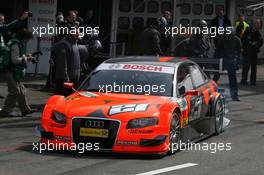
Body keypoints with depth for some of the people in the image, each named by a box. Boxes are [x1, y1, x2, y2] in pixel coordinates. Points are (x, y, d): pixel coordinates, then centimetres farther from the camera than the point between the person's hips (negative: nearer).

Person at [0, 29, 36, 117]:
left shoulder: (19, 44, 16)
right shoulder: (15, 45, -17)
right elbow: (15, 60, -22)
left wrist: (25, 56, 11)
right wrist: (26, 58, -12)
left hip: (14, 72, 11)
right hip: (10, 72, -11)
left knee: (21, 90, 15)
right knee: (15, 91, -11)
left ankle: (25, 109, 24)